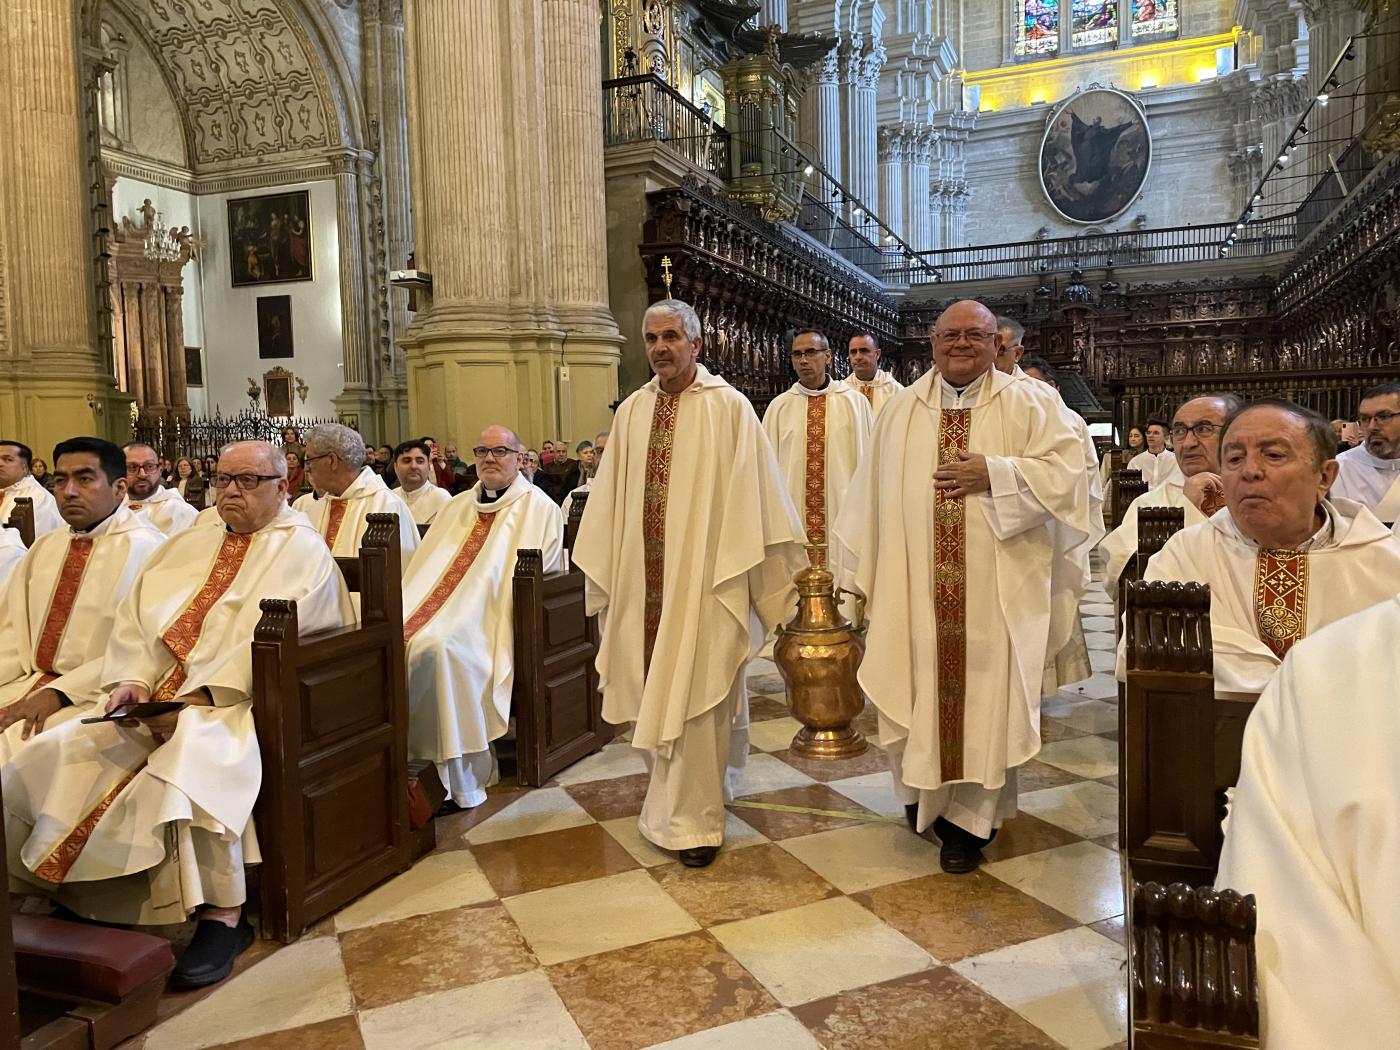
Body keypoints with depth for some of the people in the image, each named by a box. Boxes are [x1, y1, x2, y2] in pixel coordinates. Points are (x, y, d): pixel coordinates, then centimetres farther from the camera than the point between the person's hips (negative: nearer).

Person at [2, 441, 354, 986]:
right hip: (156, 700, 7)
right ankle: (83, 896, 0)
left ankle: (222, 916, -23)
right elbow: (134, 618, 14)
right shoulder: (186, 546, 21)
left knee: (185, 770, -35)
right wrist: (132, 679, -5)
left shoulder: (301, 550, -2)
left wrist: (200, 698, -21)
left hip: (240, 702, -7)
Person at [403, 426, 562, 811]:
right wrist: (409, 604, 0)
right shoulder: (457, 506, 25)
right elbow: (425, 564, 19)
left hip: (489, 617, -5)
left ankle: (458, 781, -25)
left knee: (437, 646, -34)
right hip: (434, 603, 6)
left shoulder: (538, 508, 6)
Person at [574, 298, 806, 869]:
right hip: (644, 579, 5)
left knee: (691, 692, -2)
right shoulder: (631, 412, 9)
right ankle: (678, 798, 34)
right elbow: (611, 500, 11)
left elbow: (750, 497, -6)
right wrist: (607, 575, 10)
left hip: (703, 578, -5)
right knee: (655, 692, 13)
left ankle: (691, 820, 10)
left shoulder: (728, 407, -5)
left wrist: (765, 576, -7)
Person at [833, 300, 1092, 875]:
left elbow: (1066, 472, -7)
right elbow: (872, 494, 8)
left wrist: (992, 473, -17)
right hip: (913, 587, 2)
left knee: (983, 693, 3)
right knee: (916, 690, 8)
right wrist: (859, 573, 7)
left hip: (994, 591, -2)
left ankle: (969, 818, 19)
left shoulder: (1030, 403, 2)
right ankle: (922, 792, 32)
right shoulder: (901, 409, 8)